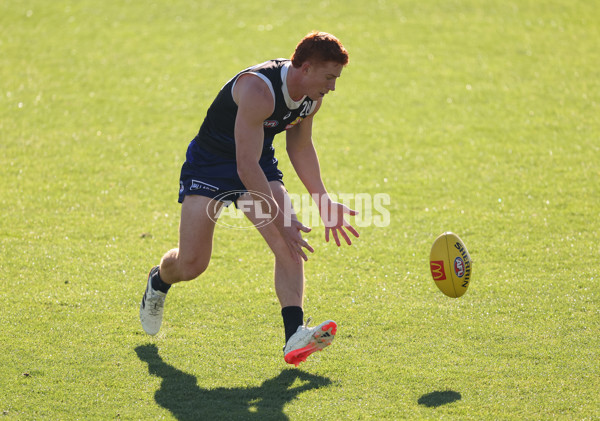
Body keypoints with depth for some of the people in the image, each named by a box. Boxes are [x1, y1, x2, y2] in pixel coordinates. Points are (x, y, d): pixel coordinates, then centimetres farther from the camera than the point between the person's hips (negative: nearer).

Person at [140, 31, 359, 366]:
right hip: (210, 165, -6)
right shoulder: (259, 90, -34)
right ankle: (159, 282, 29)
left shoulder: (312, 96, -8)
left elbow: (301, 147, 10)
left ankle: (295, 334, -25)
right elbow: (246, 166, -35)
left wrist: (324, 202, 4)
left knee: (291, 243, -18)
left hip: (260, 165, 6)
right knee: (191, 264, -7)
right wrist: (280, 221, -37)